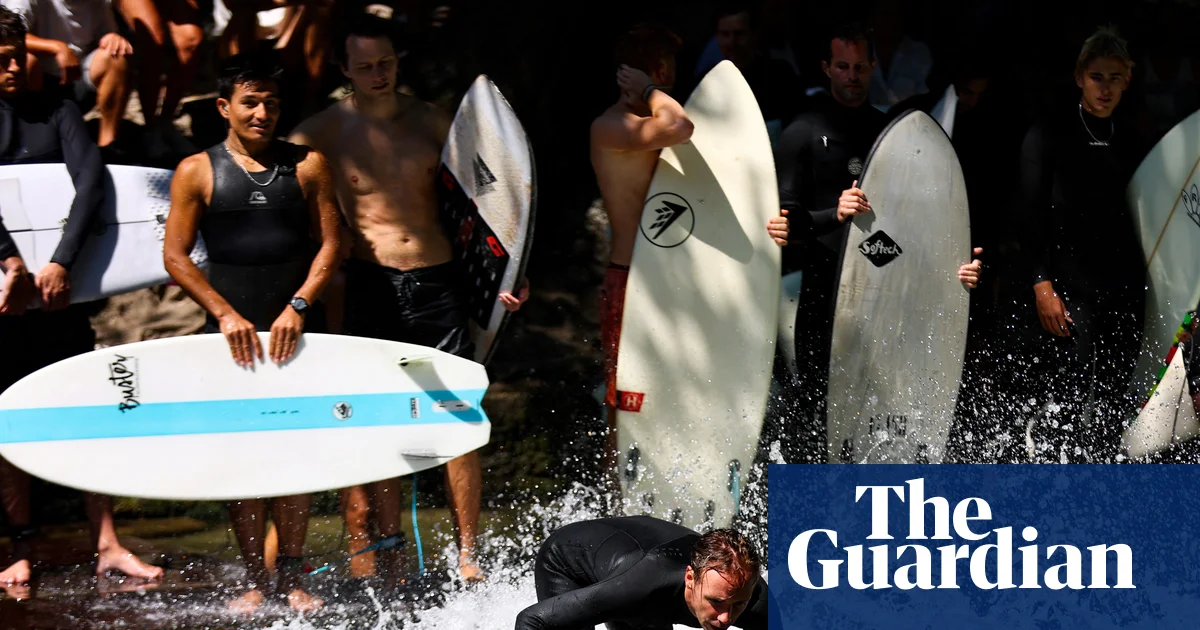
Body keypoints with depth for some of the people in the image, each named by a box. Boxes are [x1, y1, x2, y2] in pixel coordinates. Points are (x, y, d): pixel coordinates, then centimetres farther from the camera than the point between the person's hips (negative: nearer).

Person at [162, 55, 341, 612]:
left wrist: (298, 306, -8)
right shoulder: (197, 171, 4)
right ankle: (255, 581, 5)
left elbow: (330, 243, 5)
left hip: (299, 328, 1)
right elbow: (176, 256, 2)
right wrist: (226, 314, -7)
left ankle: (292, 578, 8)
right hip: (232, 329, -1)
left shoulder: (308, 165, 7)